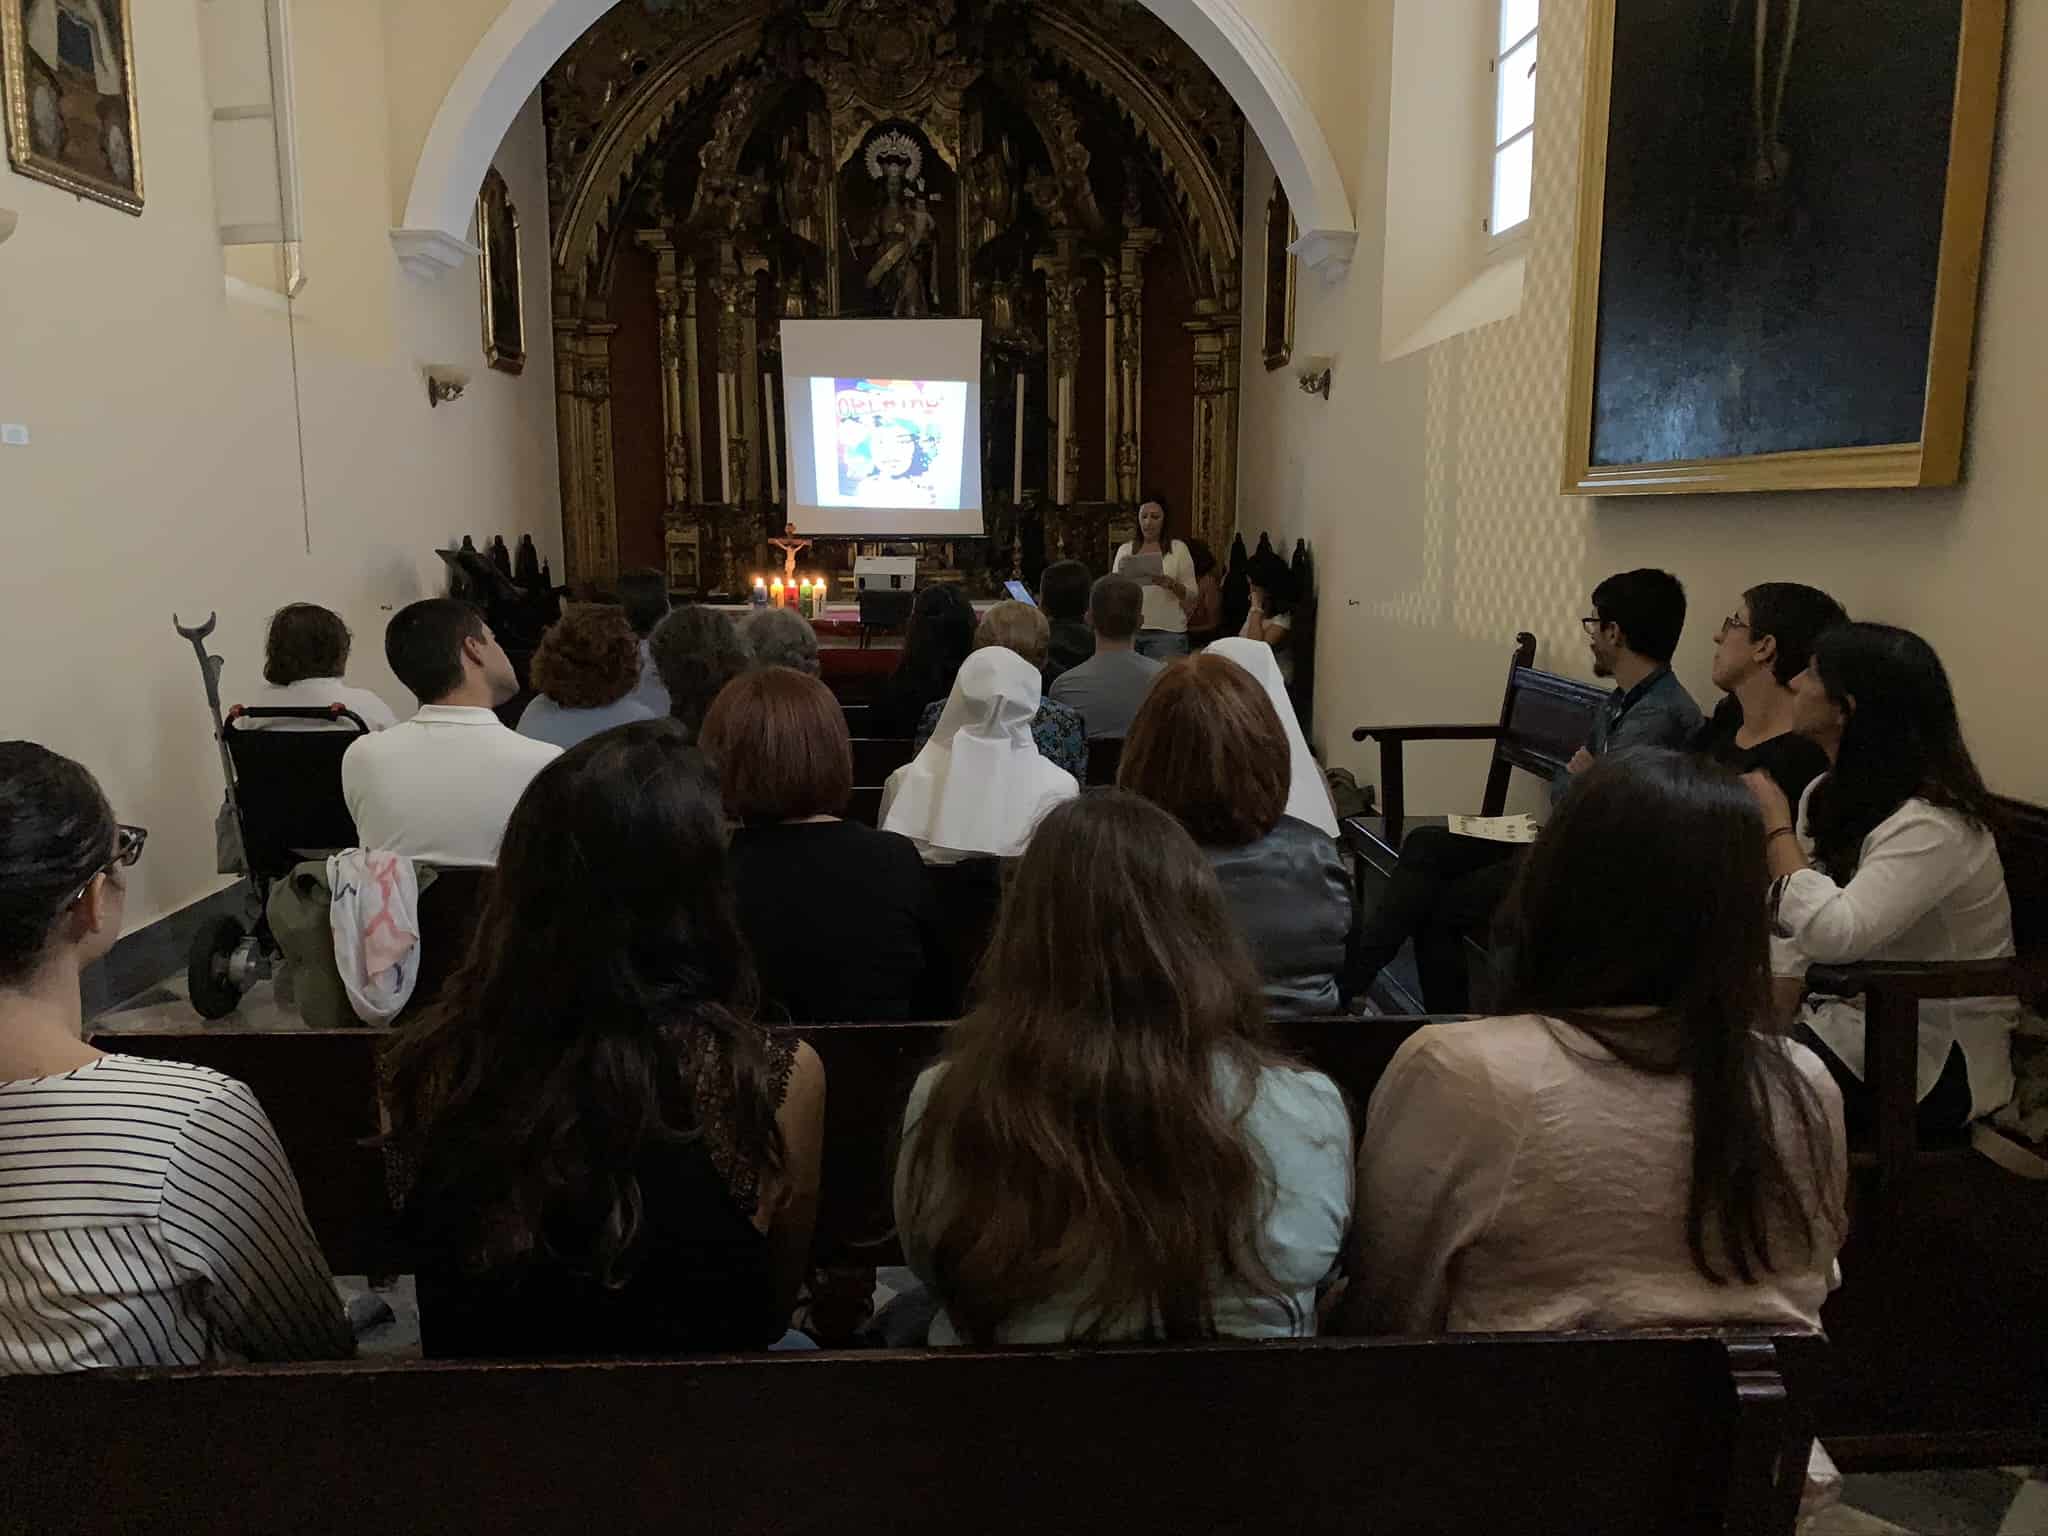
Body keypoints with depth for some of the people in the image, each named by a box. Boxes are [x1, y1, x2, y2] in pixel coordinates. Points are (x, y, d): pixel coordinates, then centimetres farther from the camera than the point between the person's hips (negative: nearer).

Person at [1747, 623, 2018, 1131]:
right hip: (1850, 1013, 7)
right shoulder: (1826, 793, 2)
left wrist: (1776, 824, -25)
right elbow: (1792, 925, 3)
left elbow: (1832, 935, -35)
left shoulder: (1931, 825, -24)